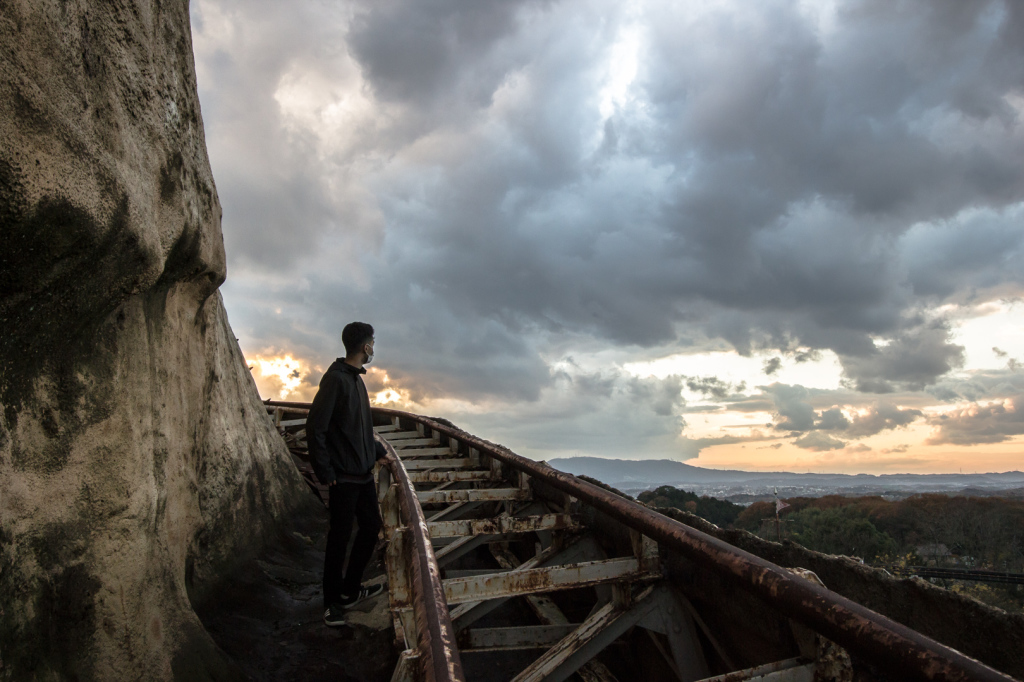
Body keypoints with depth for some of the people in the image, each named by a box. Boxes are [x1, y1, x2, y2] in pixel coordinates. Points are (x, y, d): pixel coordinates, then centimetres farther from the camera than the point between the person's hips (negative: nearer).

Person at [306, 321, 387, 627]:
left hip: (364, 474, 9)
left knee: (371, 527, 15)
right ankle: (332, 603, 18)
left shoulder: (356, 379, 12)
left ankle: (350, 591, 30)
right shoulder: (336, 378, -16)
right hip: (344, 477, -9)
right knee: (340, 538, 2)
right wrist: (325, 473, -18)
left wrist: (378, 452, 21)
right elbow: (315, 428, -19)